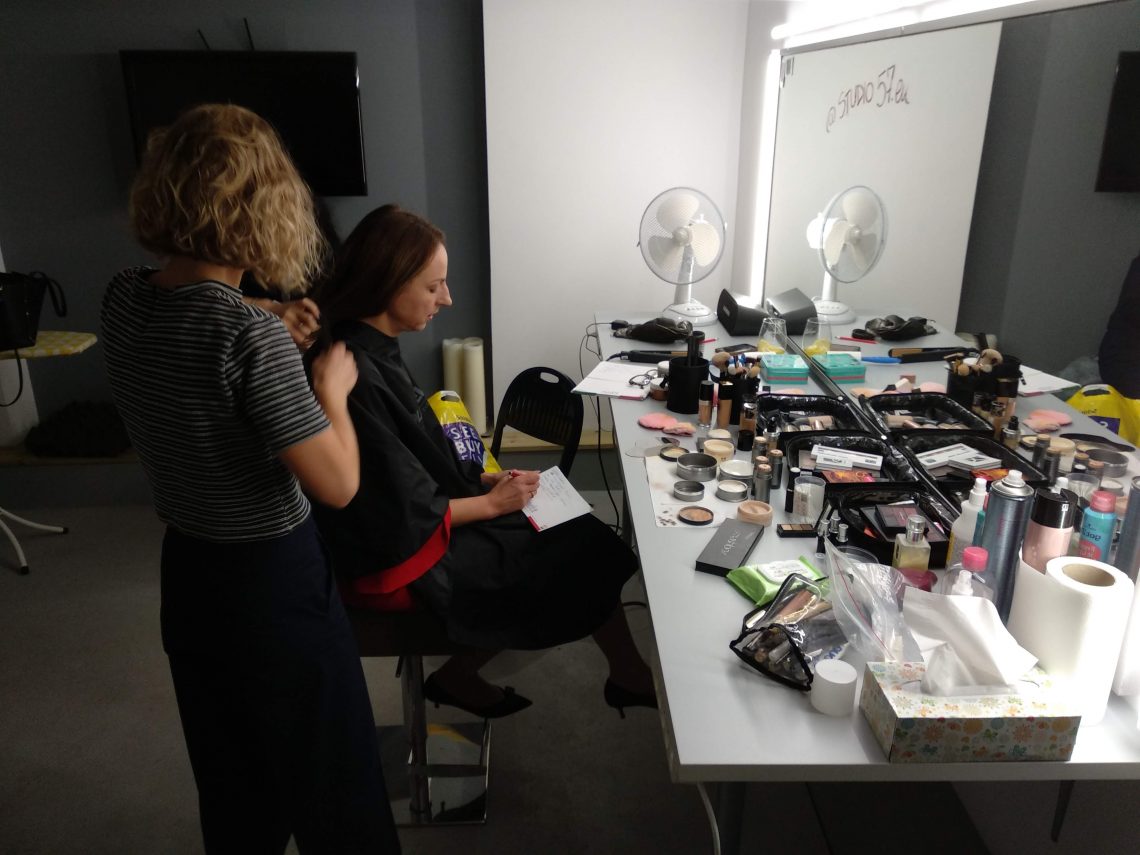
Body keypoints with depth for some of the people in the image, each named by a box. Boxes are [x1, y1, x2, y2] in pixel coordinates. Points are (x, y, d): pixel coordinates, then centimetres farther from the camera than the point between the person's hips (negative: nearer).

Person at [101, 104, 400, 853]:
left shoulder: (124, 300, -6)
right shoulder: (252, 337, -28)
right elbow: (338, 484, -24)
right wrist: (332, 387, -10)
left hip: (187, 569, 7)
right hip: (275, 580, -7)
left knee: (231, 777, 28)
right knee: (328, 774, 16)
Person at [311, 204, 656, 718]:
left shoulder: (376, 351, 1)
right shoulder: (356, 378, -28)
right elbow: (404, 516, -23)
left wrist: (486, 479, 1)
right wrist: (492, 501, -11)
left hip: (425, 524, 8)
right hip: (408, 560, -8)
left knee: (588, 542, 5)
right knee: (582, 560, 2)